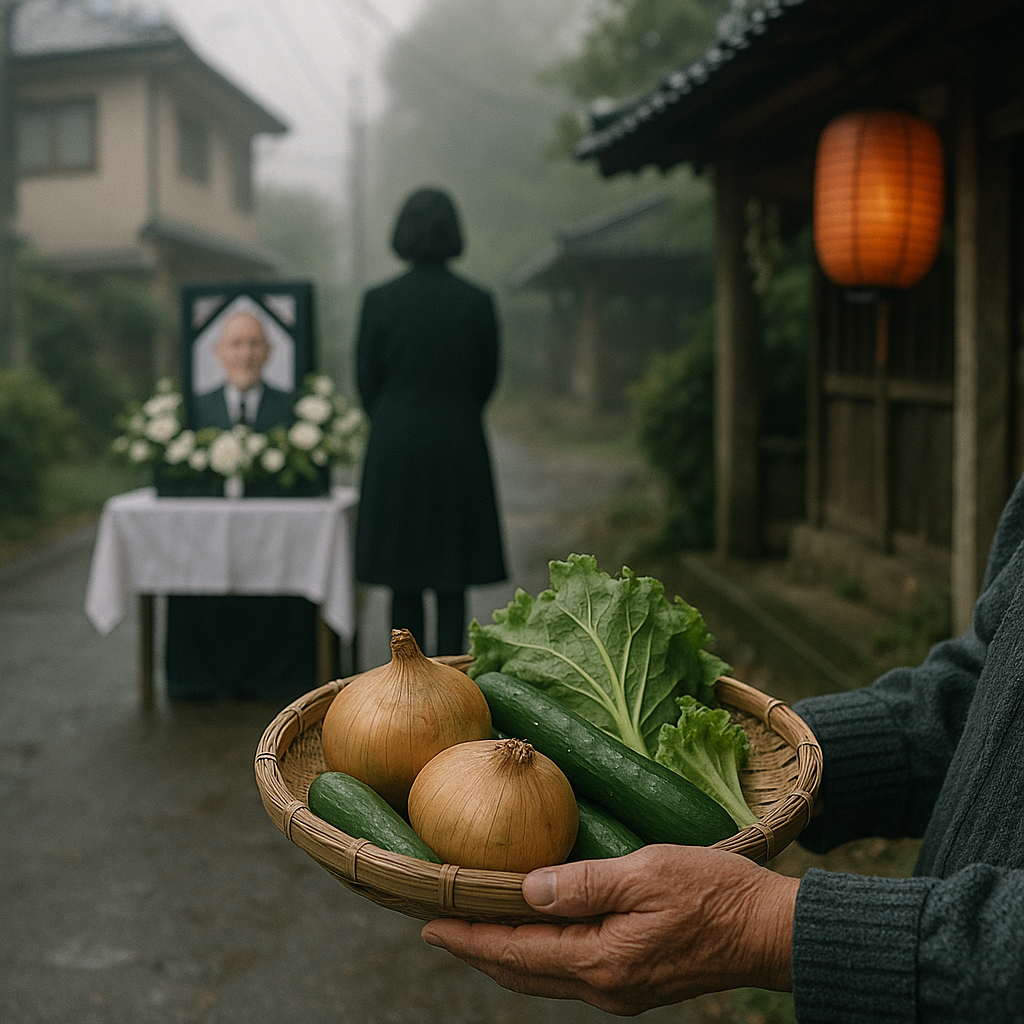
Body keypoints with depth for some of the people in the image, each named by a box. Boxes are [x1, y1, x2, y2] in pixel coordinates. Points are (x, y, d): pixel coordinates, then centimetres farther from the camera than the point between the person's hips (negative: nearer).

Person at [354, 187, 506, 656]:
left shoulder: (379, 300, -6)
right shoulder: (478, 302, -4)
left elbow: (367, 380, 1)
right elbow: (487, 377, 6)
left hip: (394, 448, 0)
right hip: (460, 451, 1)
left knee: (404, 586, 8)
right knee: (452, 587, 7)